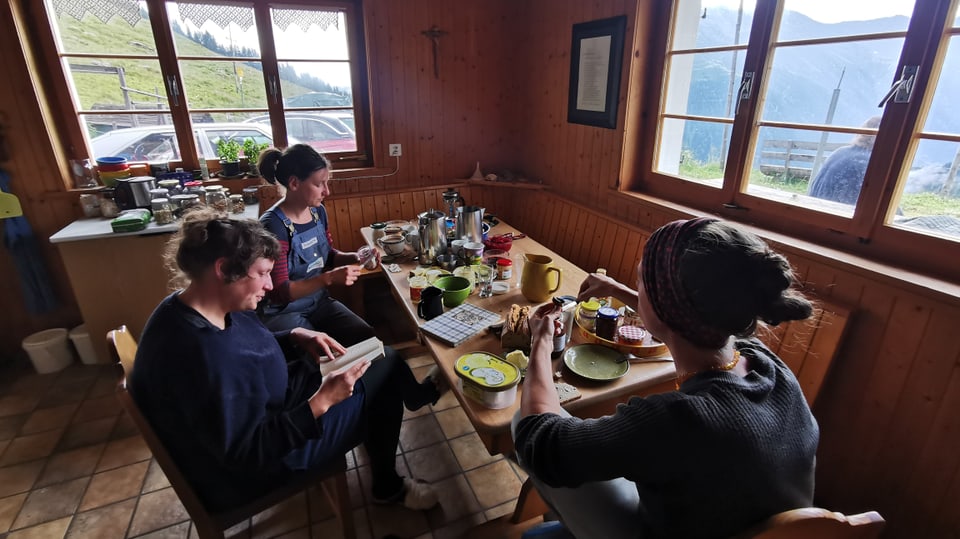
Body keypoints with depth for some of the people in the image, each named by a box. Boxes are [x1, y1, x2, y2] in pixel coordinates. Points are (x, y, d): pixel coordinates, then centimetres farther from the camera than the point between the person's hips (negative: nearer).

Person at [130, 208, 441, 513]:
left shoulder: (209, 307, -9)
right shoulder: (203, 357, -38)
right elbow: (248, 453, -31)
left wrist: (296, 338, -8)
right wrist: (323, 400, -33)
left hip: (266, 406, 9)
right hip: (259, 463, -8)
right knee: (384, 374, -2)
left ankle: (415, 395, 38)